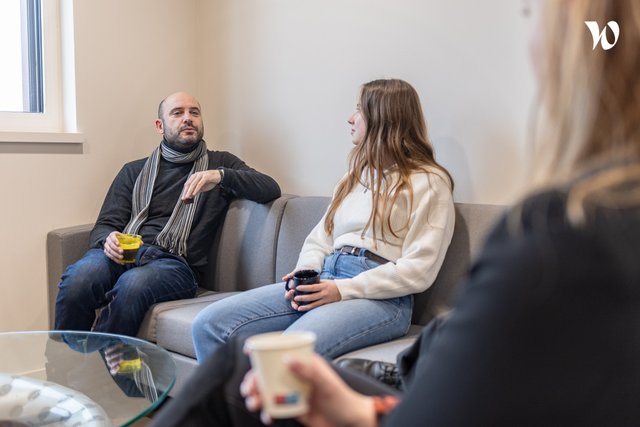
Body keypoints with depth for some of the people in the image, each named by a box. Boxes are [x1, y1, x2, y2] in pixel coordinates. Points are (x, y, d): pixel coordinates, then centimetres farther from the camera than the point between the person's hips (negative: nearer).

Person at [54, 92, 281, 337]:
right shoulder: (134, 171, 25)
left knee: (133, 283, -37)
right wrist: (108, 240, -9)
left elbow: (271, 189, 3)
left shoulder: (220, 164, 19)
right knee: (78, 277, -32)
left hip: (175, 262, -2)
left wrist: (221, 176, -14)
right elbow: (104, 225, 17)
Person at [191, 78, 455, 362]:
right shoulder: (356, 175, 27)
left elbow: (419, 269, -7)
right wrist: (304, 274, -1)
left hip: (380, 297, -7)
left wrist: (343, 290, -14)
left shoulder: (430, 181, 3)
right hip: (324, 279, 7)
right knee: (209, 324, -12)